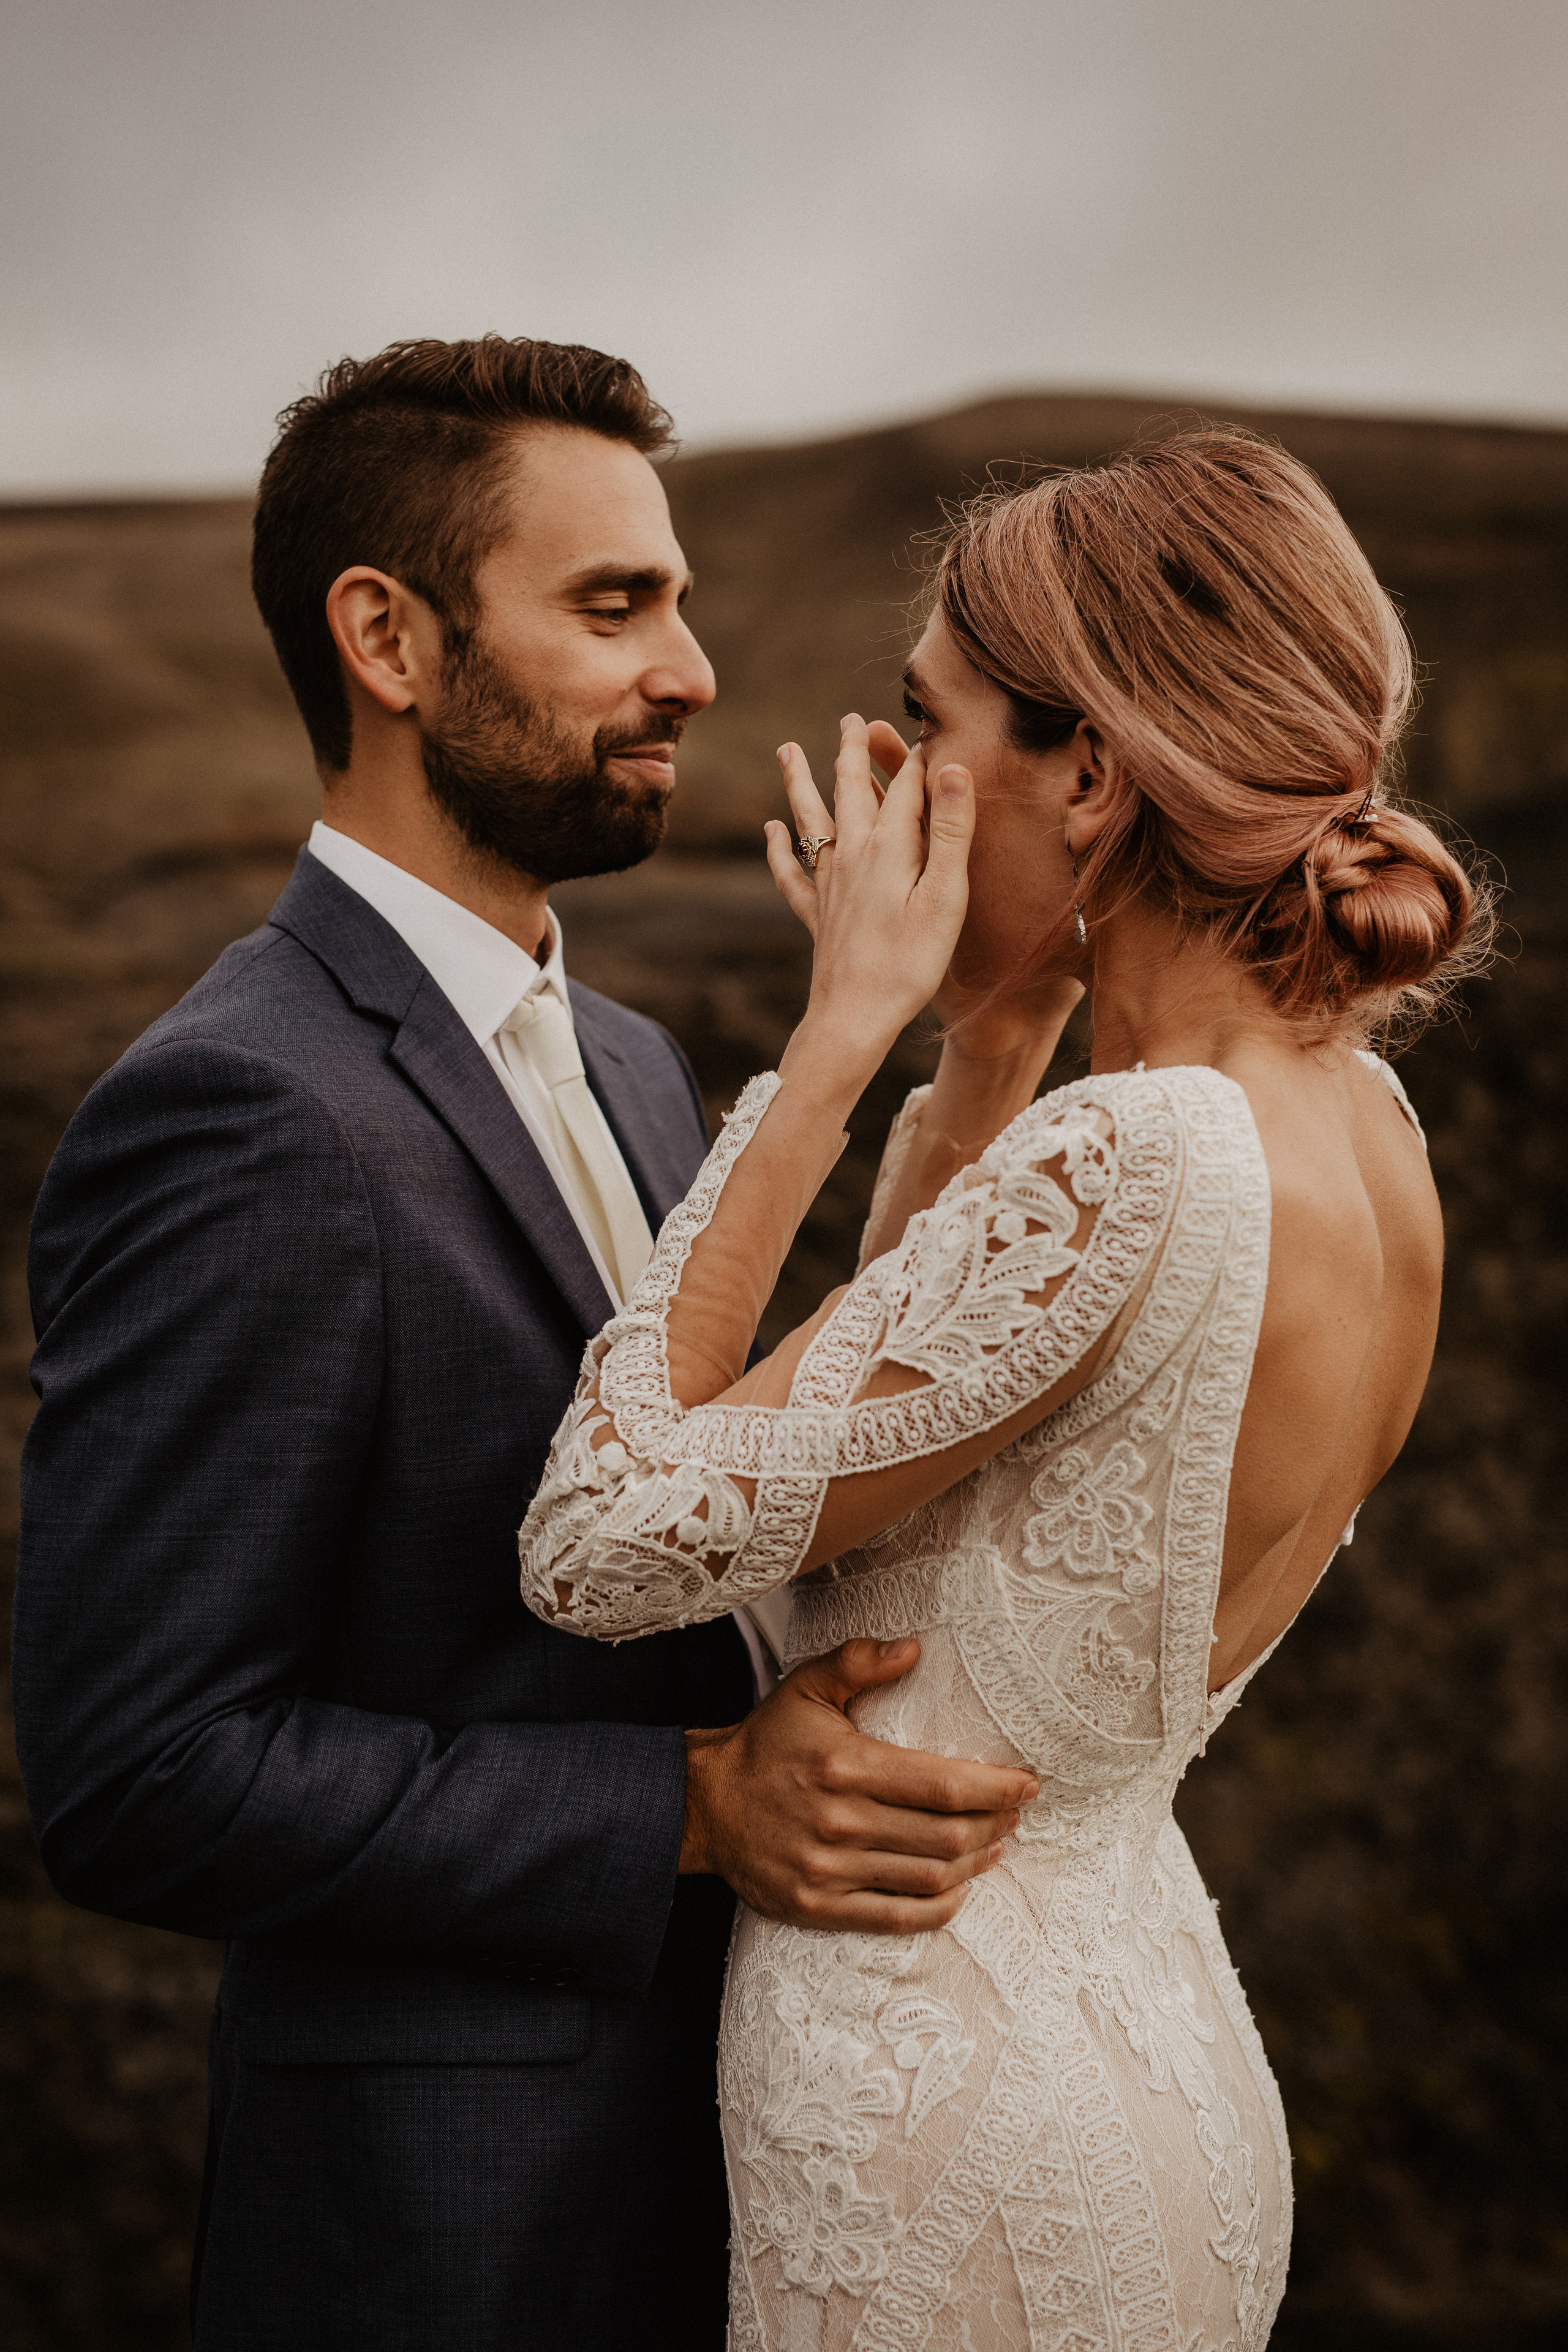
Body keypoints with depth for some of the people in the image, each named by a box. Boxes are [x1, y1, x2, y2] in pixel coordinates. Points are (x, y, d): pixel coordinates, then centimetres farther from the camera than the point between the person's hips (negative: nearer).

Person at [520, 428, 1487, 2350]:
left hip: (958, 2147, -8)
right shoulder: (1358, 1116, -2)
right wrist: (988, 1041, 0)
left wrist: (839, 1034, -20)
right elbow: (912, 1408, 10)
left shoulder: (1129, 1164, -28)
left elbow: (602, 1545, -22)